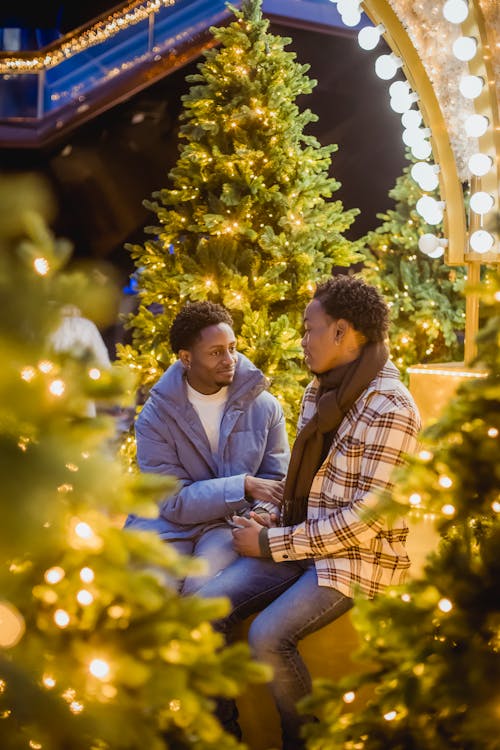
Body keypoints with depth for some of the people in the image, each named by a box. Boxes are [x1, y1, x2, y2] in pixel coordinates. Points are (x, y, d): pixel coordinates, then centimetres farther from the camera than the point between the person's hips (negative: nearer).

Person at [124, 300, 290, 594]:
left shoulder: (265, 407, 0)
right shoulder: (155, 417, -7)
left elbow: (278, 480, 6)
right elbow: (174, 501, -12)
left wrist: (263, 512, -19)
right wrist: (244, 486, -22)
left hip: (230, 522, 1)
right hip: (169, 524, 0)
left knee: (203, 586, -31)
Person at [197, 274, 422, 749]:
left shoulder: (390, 410, -17)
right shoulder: (320, 390, 10)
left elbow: (367, 518, -21)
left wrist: (272, 544, -16)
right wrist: (267, 523, 1)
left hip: (357, 558, -7)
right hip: (299, 542, 7)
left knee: (268, 635, -28)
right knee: (205, 606, -14)